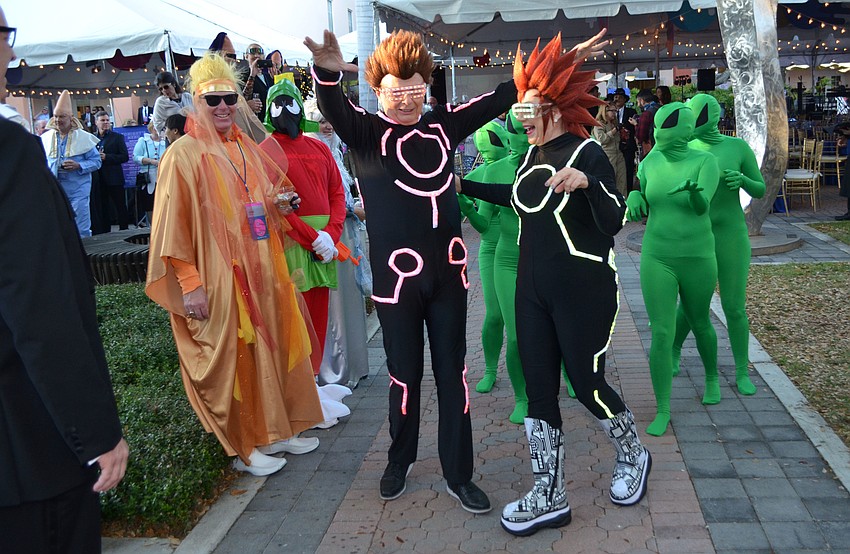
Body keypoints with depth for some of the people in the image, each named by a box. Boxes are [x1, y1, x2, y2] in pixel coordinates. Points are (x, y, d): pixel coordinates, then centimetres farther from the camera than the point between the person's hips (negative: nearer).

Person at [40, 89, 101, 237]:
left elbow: (96, 161, -2)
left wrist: (78, 166, -17)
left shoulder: (83, 137, -1)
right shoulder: (45, 138, 7)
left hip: (78, 188, -3)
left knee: (81, 229, -1)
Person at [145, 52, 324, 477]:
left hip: (263, 270, 7)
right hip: (219, 276, -7)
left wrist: (278, 204, 1)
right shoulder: (184, 154, -8)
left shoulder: (249, 149, 12)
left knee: (273, 345, 13)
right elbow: (173, 226, -12)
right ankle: (245, 445, 16)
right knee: (231, 356, 1)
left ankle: (276, 428, 28)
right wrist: (189, 283, -17)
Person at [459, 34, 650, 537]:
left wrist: (586, 182, -37)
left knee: (588, 385, 4)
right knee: (539, 390, 7)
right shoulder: (534, 153, 9)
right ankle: (550, 498, 20)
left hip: (583, 291, -7)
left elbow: (614, 222, -20)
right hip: (534, 289, 7)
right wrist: (462, 185, 31)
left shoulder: (587, 153, -12)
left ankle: (634, 456, 36)